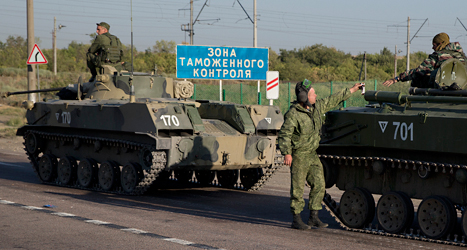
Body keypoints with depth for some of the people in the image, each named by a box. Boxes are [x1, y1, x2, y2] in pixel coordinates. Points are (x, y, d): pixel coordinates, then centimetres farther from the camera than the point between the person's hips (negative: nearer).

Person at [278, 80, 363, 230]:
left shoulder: (317, 107, 5)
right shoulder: (293, 114, -17)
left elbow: (333, 100, 18)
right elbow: (284, 134, -18)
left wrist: (352, 90, 26)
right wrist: (286, 153, -28)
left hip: (313, 155, 8)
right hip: (299, 156, -8)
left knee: (319, 185, 6)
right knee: (298, 188, -3)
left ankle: (313, 218, 15)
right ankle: (296, 220, 5)